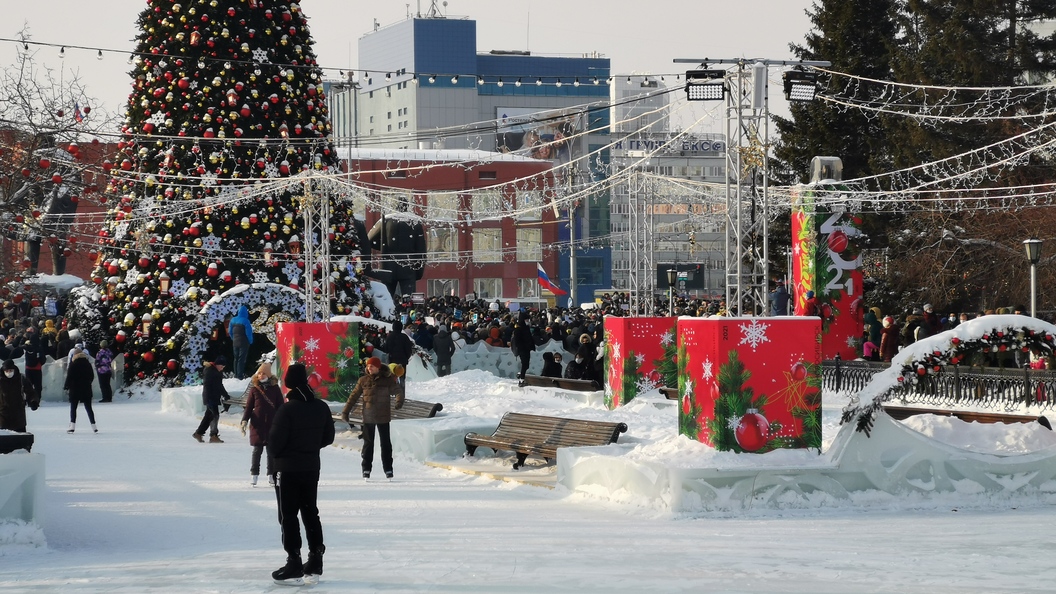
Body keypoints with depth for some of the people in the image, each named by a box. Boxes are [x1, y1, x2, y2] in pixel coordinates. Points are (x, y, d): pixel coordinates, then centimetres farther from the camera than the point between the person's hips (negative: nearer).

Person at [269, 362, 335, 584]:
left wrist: (276, 454, 4)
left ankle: (294, 562, -3)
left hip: (288, 469, -6)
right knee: (310, 511, 15)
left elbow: (275, 440, -17)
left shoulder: (287, 409, -20)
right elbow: (328, 437, 6)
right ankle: (315, 559, 17)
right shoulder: (321, 408, -2)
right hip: (312, 467, 6)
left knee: (288, 515, 0)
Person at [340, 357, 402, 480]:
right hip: (368, 417, 2)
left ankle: (388, 469, 11)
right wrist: (345, 411, 5)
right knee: (368, 443, 6)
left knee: (385, 443, 4)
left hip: (383, 417, -1)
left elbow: (398, 391, -10)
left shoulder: (387, 380, -4)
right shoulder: (363, 381, 2)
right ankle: (366, 469, 12)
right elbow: (354, 396, 7)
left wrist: (399, 401, -32)